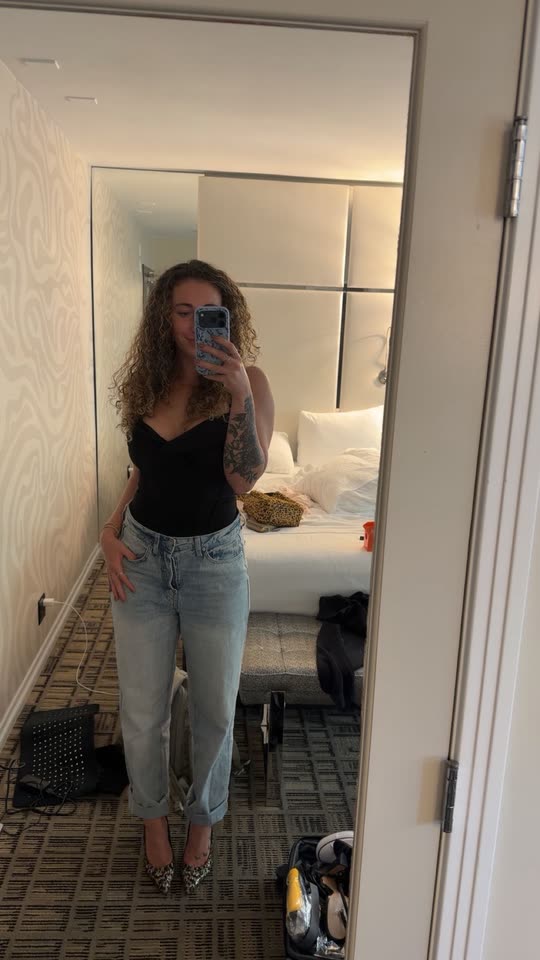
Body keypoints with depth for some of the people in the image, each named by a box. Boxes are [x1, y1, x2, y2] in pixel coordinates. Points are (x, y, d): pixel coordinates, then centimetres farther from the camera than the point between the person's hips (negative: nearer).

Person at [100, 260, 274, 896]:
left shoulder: (247, 382, -10)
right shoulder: (148, 383, 1)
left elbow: (243, 478, -22)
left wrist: (240, 395, -32)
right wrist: (111, 530, 1)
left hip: (214, 562, -3)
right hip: (141, 558, 3)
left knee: (214, 709, 13)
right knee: (141, 711, 14)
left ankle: (202, 820, 40)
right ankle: (153, 819, 41)